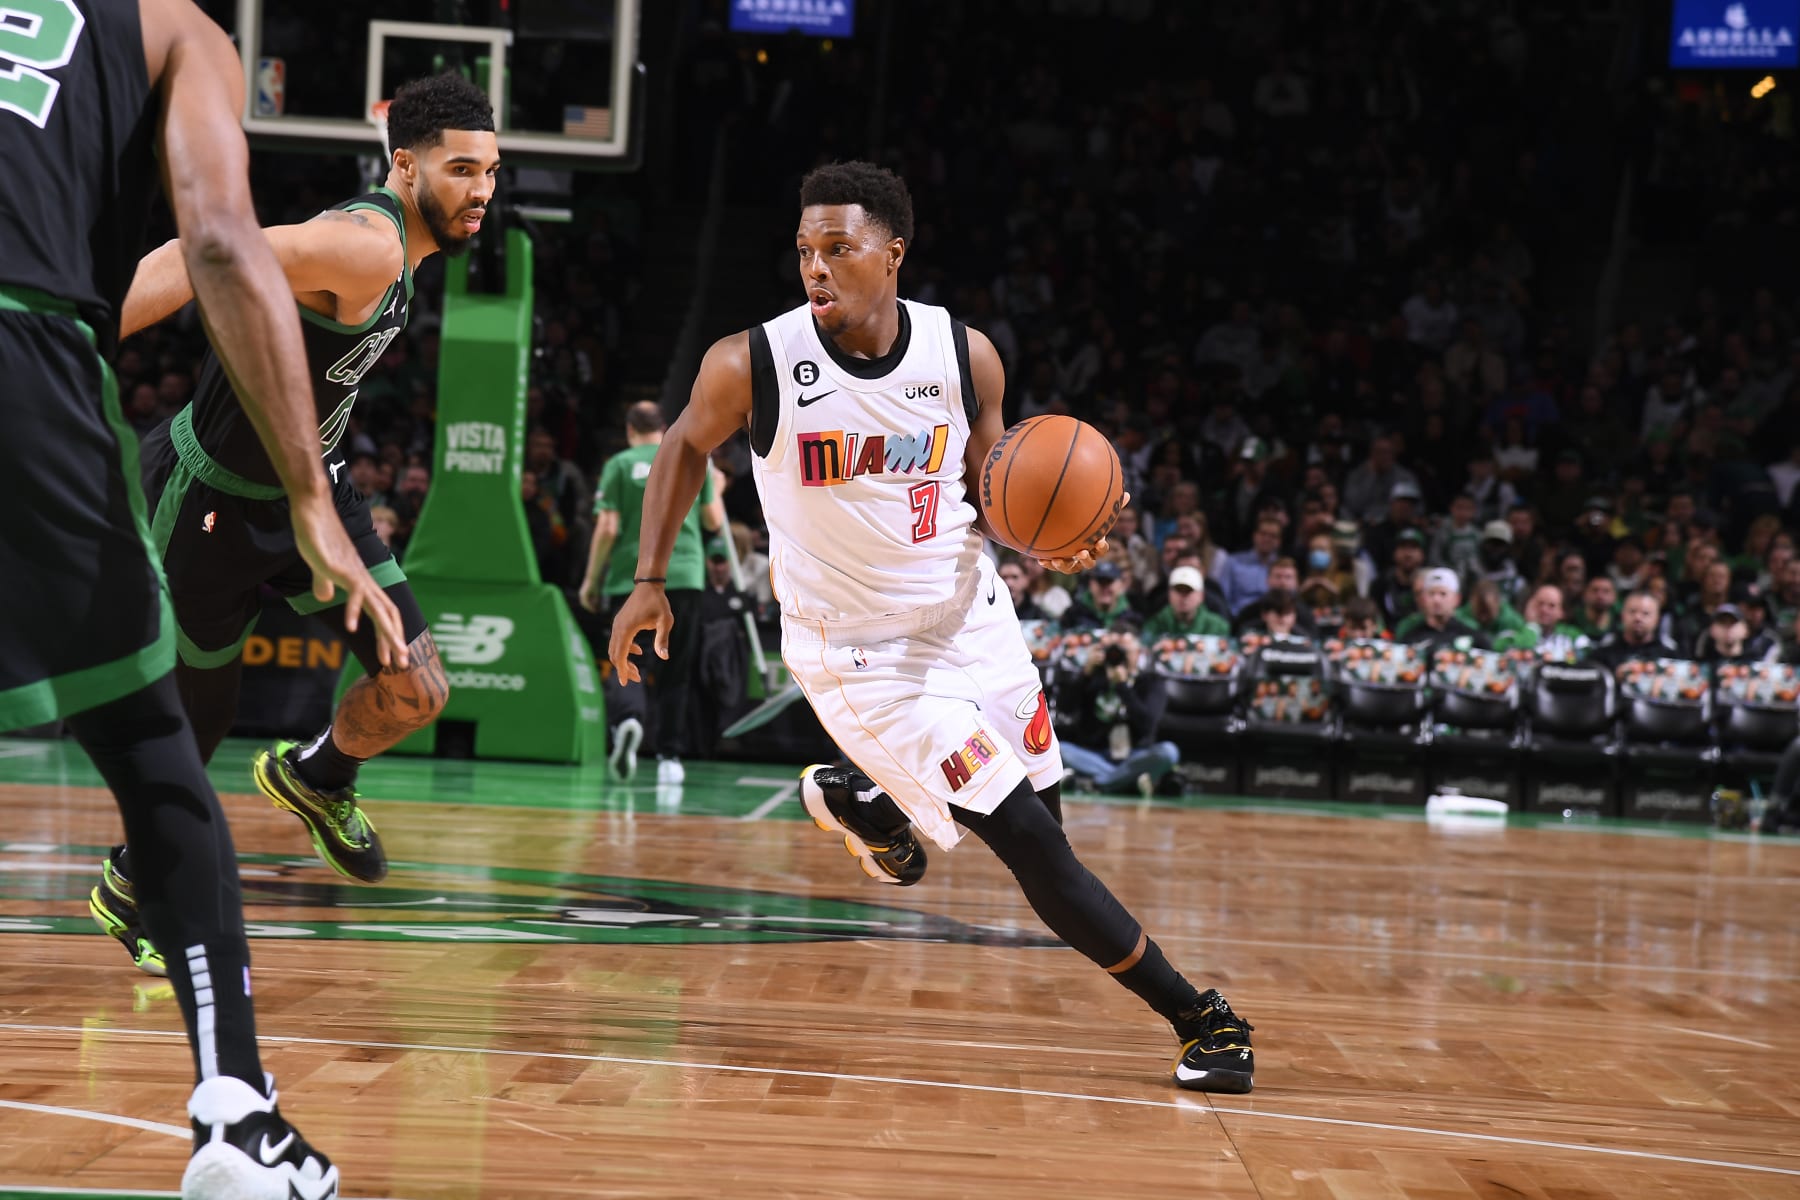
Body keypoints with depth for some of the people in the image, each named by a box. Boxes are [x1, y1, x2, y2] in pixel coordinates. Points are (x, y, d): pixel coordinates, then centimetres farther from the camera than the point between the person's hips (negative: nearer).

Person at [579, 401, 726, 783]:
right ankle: (669, 755, 4)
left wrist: (592, 579, 3)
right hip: (684, 576, 1)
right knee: (674, 673, 8)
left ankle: (627, 723, -24)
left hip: (629, 579, -1)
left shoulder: (620, 465, 1)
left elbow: (607, 528, -5)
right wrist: (715, 488, 30)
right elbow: (714, 522, 11)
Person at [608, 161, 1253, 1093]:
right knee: (1031, 843, -11)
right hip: (859, 654, -4)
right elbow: (687, 445, 4)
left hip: (968, 619, 4)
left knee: (1038, 808, 16)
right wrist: (651, 579, 1)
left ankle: (858, 800, 43)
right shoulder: (751, 365, -17)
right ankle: (1197, 1018, 2)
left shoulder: (965, 357, -10)